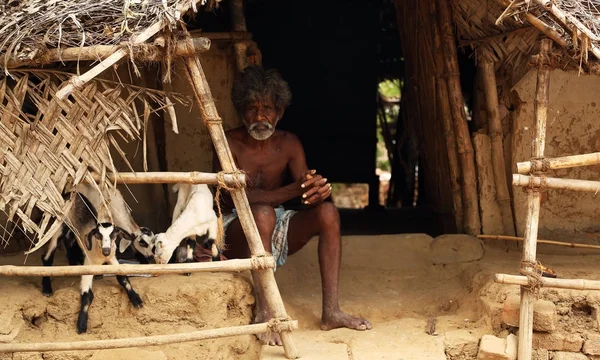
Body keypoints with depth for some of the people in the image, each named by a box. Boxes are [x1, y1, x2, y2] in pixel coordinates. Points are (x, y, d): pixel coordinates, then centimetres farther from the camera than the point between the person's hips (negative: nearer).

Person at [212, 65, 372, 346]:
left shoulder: (288, 144, 0)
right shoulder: (229, 144, -15)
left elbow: (307, 194, -9)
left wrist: (319, 190, -35)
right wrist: (292, 191, -42)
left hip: (275, 231, 5)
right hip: (234, 232, -5)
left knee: (327, 211, -17)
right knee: (263, 213, -36)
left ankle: (331, 311, -19)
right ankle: (263, 313, -35)